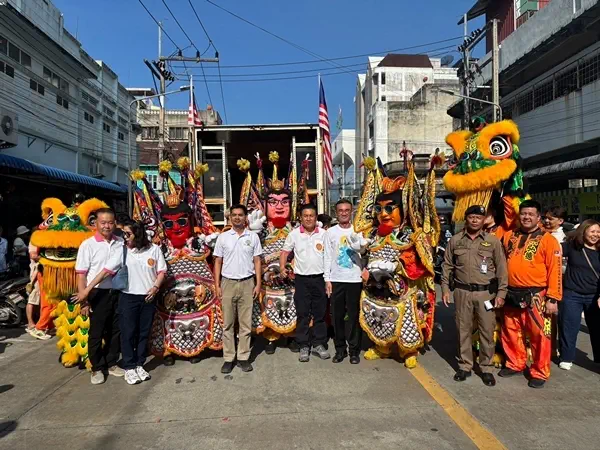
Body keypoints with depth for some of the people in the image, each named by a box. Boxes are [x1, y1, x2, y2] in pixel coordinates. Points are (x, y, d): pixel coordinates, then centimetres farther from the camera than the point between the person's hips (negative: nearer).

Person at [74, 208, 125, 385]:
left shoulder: (121, 243, 2)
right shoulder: (88, 245, -8)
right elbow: (81, 274, -7)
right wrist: (83, 299, -11)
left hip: (117, 292, 4)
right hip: (98, 294, -3)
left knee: (115, 331, 14)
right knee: (96, 333, 7)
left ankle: (111, 364, 30)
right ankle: (97, 368, 23)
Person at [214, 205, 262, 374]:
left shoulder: (253, 237, 4)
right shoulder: (223, 237, 3)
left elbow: (257, 261, 5)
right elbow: (218, 262, 5)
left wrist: (258, 284, -1)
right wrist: (217, 286, -1)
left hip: (247, 283, 0)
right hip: (228, 283, 0)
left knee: (246, 323, 5)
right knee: (228, 323, 6)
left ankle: (244, 357, 15)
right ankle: (228, 358, 14)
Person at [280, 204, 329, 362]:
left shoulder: (323, 234, 1)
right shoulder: (294, 234, 1)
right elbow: (285, 252, 7)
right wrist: (282, 267, -9)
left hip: (320, 278, 1)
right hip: (302, 279, 0)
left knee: (320, 313, 9)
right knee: (302, 314, 5)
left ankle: (319, 344, 21)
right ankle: (304, 346, 15)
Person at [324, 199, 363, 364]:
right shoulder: (331, 232, 6)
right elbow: (328, 257, 5)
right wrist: (327, 279, 0)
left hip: (354, 279, -1)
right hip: (336, 279, 1)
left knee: (354, 315, 3)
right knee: (337, 316, 6)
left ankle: (354, 349, 14)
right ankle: (340, 348, 18)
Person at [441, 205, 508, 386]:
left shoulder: (493, 241, 0)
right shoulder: (455, 240, 4)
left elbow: (501, 268, 1)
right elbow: (447, 266, 8)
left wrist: (501, 293, -4)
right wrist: (445, 288, 3)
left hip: (486, 292, -1)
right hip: (462, 292, 1)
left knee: (487, 331, 5)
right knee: (463, 330, 10)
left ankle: (487, 368, 20)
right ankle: (464, 366, 23)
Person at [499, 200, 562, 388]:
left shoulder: (548, 240, -6)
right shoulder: (509, 236, 8)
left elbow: (555, 271, -9)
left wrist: (552, 298, -14)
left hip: (536, 297, -5)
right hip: (511, 295, 5)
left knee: (539, 336, 3)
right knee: (510, 333, 15)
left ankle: (539, 372, 19)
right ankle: (515, 364, 33)